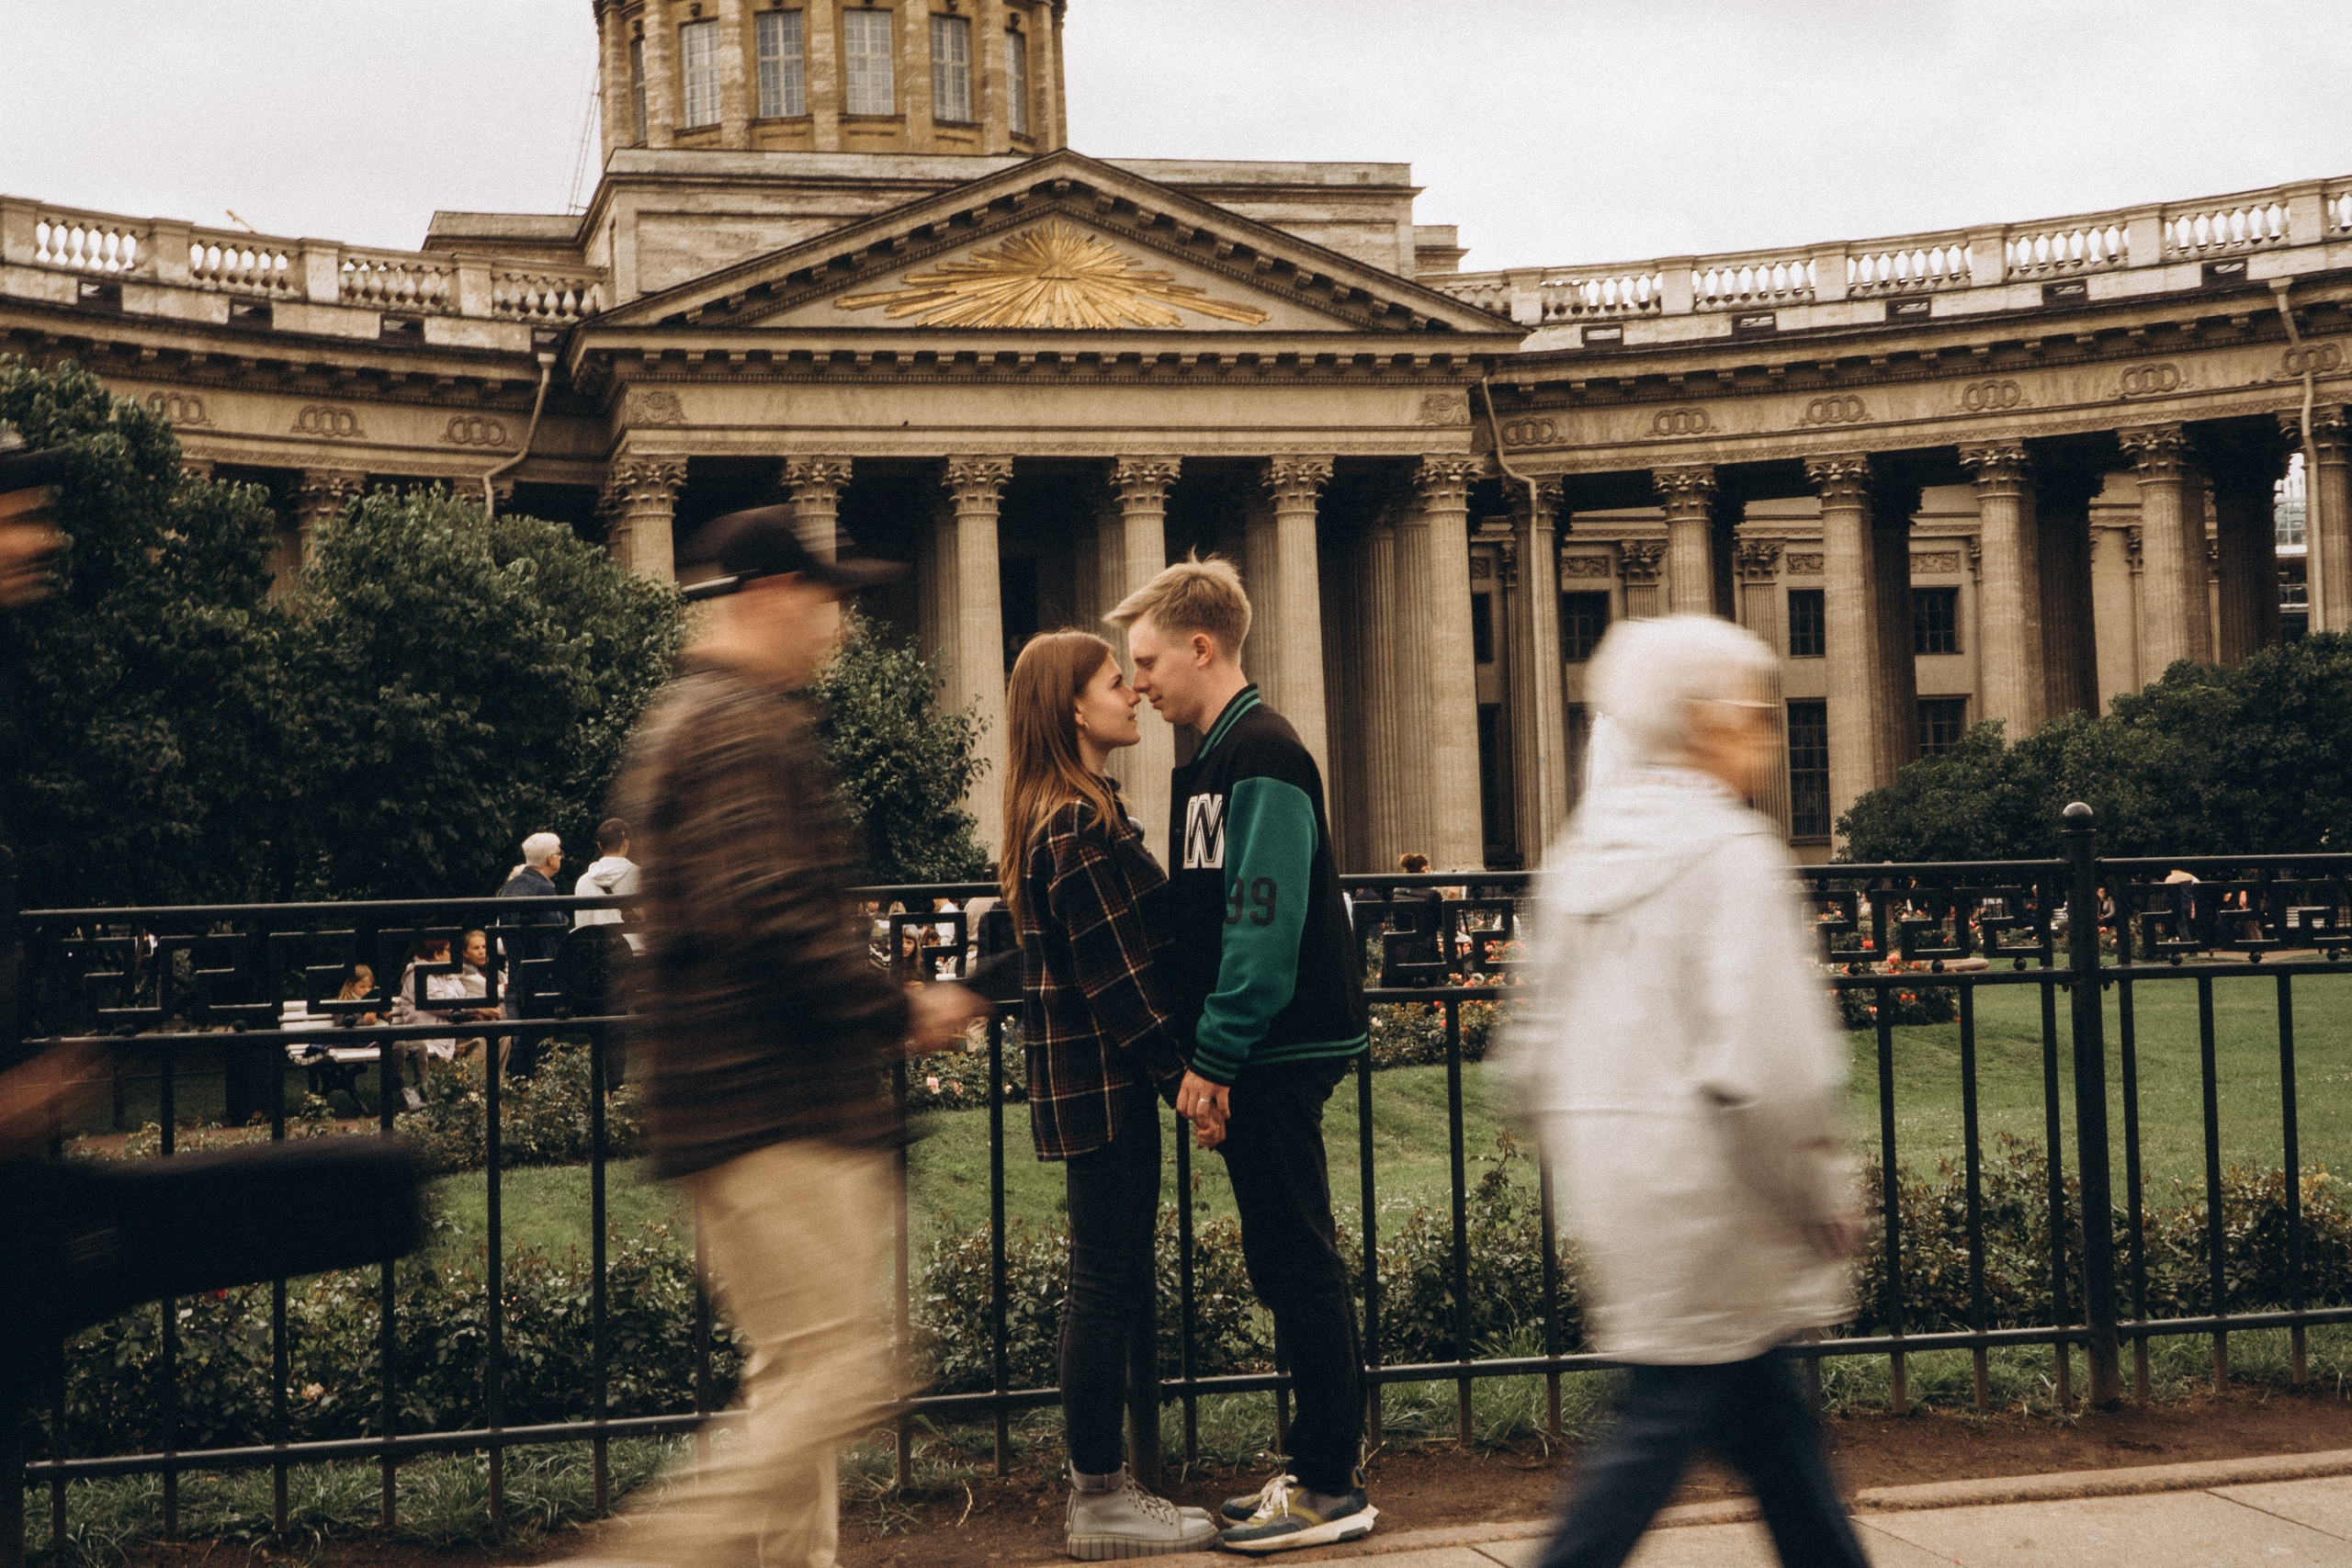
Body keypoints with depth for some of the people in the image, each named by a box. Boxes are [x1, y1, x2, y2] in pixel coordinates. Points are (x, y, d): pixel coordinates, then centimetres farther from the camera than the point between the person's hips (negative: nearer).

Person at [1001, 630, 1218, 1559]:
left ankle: (1102, 1490, 20)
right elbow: (1114, 976, -19)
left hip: (1095, 1080, 10)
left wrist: (1172, 1064, 20)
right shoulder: (1077, 826, -16)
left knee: (1109, 1286, 13)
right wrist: (1183, 1071, -15)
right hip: (1103, 1081, -10)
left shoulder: (1078, 814, 15)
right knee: (1107, 1285, -3)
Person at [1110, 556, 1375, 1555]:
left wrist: (1215, 1057, -20)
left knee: (1299, 1266, -4)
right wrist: (1205, 1057, 15)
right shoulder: (1214, 757, 17)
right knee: (1286, 1267, 13)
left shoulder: (1261, 755, -14)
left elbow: (1266, 921, -21)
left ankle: (1334, 1490, 3)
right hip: (1255, 1059, 10)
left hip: (1278, 1055, -10)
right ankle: (1320, 1465, 21)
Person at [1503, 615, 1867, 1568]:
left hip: (1616, 1192, 8)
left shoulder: (1582, 853, 10)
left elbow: (1533, 1052, 12)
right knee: (1664, 1425, 1)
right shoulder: (1729, 853, -15)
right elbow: (1761, 1066, -22)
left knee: (1769, 1416, 18)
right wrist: (1825, 1200, -10)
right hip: (1705, 1194, -8)